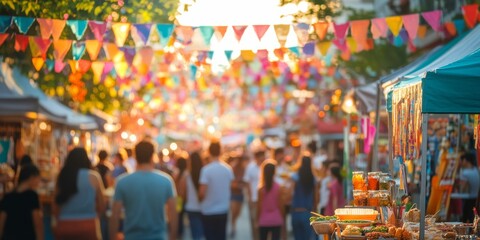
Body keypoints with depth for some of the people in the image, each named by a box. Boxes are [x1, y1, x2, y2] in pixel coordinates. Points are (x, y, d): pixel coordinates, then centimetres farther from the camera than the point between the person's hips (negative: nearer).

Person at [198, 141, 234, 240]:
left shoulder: (206, 170, -17)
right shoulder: (228, 169, -1)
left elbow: (202, 193, -17)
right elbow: (230, 188, 8)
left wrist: (199, 199, 3)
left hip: (208, 211, -4)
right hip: (223, 210, 4)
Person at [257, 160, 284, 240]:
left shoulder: (261, 188, -8)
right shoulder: (278, 187, -6)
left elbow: (259, 206, -5)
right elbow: (280, 204, -2)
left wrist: (258, 219, 5)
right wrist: (282, 218, 10)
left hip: (263, 221, 0)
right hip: (276, 220, 0)